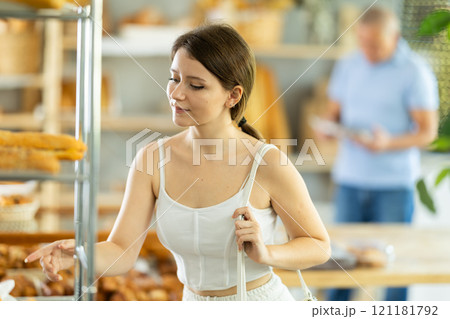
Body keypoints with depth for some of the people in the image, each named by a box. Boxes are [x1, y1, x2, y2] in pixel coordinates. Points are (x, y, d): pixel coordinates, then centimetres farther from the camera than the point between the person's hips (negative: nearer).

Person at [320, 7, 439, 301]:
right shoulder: (347, 66, 9)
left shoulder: (414, 72, -6)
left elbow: (428, 131, -8)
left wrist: (389, 143, -25)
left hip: (394, 185, -4)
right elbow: (334, 111, 17)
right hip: (350, 179, 4)